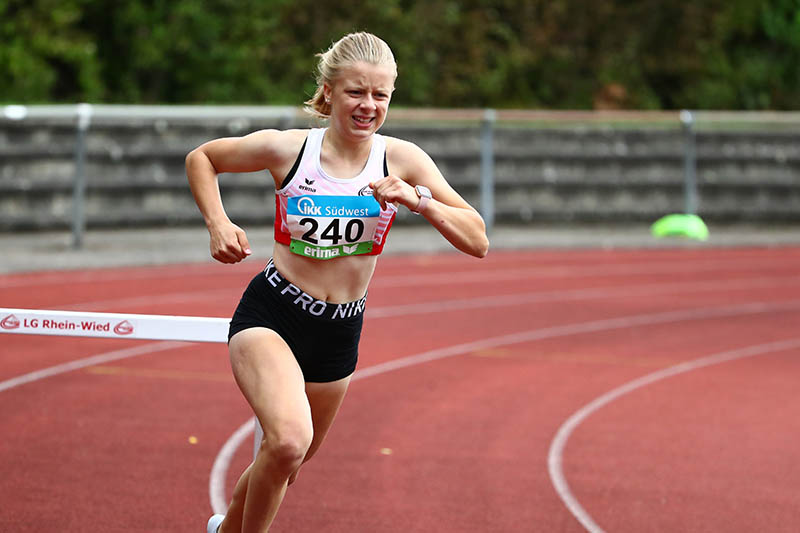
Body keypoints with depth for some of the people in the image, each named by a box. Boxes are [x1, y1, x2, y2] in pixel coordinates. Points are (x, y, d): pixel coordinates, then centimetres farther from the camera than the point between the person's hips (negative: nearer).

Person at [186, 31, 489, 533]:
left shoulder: (401, 160, -7)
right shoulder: (287, 149, -11)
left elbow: (477, 241, -11)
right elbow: (201, 158, 6)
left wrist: (420, 200, -27)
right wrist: (218, 224, -9)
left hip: (339, 335, 4)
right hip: (270, 316, -4)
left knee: (285, 466, 19)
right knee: (289, 440, -31)